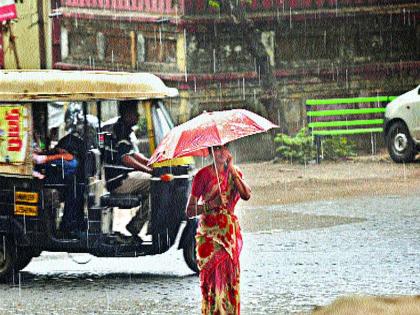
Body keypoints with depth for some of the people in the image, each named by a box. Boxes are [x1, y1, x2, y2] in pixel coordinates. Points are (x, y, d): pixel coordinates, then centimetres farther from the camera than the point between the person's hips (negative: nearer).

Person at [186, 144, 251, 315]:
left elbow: (246, 195, -11)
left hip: (230, 231, 4)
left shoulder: (235, 173, 9)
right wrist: (212, 204, -21)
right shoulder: (204, 174, -5)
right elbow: (190, 211, -7)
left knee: (231, 279, 4)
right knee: (213, 278, -8)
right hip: (209, 233, -4)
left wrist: (232, 170, -10)